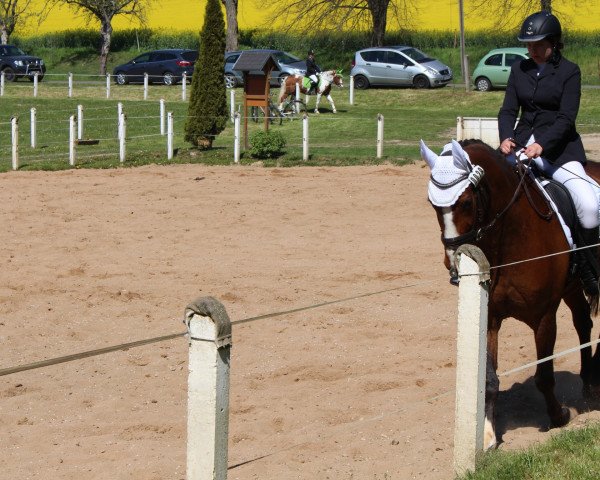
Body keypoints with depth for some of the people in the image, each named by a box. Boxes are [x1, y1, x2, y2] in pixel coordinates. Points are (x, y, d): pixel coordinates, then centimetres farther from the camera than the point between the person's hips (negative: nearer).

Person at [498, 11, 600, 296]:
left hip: (559, 147, -4)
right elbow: (508, 109, 4)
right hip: (522, 144, 4)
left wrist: (541, 145, -26)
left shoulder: (569, 71, -4)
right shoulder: (519, 69, 9)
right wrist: (506, 137, -17)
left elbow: (566, 118, -12)